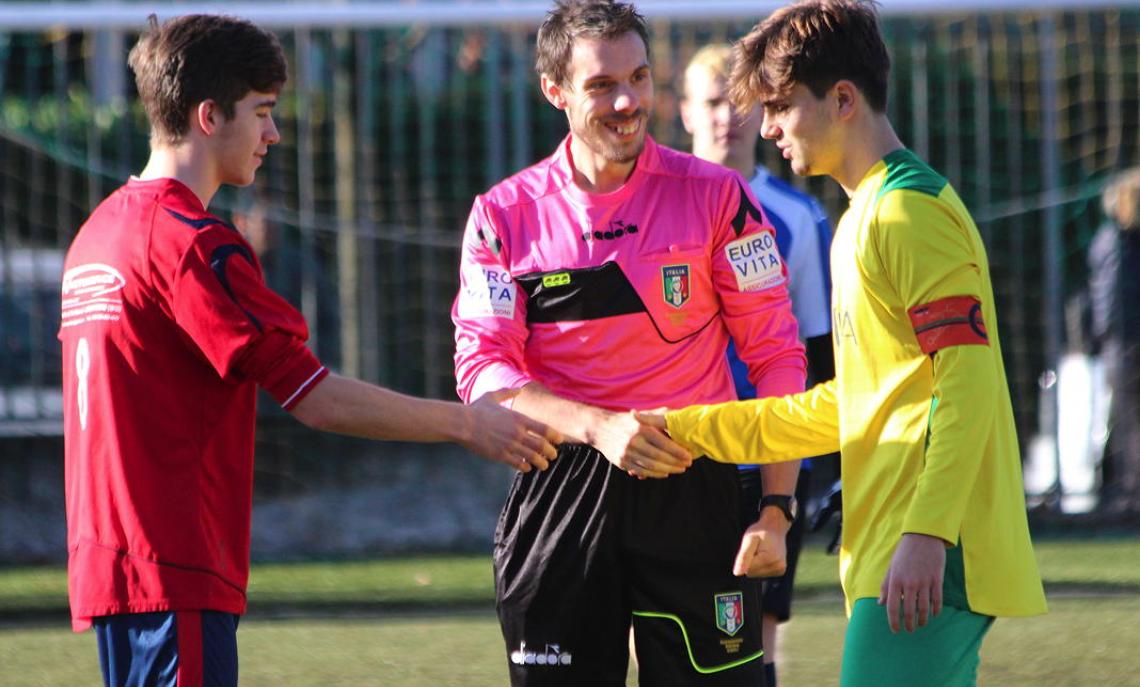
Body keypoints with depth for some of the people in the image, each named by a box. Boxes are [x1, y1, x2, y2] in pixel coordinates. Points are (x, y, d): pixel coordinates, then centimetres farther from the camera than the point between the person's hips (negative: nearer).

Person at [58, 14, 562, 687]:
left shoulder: (97, 232, 15)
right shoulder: (192, 243, -14)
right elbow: (317, 397, -15)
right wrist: (466, 423, -7)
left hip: (107, 558, 10)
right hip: (175, 576, -10)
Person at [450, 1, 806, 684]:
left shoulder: (716, 197, 1)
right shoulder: (504, 215, 4)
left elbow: (777, 357, 2)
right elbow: (482, 367, -3)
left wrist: (777, 509, -6)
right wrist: (598, 426, -19)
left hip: (692, 493, -1)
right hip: (560, 493, 1)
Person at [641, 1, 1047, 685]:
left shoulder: (909, 210, -10)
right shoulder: (868, 216, 22)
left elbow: (968, 380, -18)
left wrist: (925, 533, -25)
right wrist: (690, 429, 23)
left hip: (925, 558, -10)